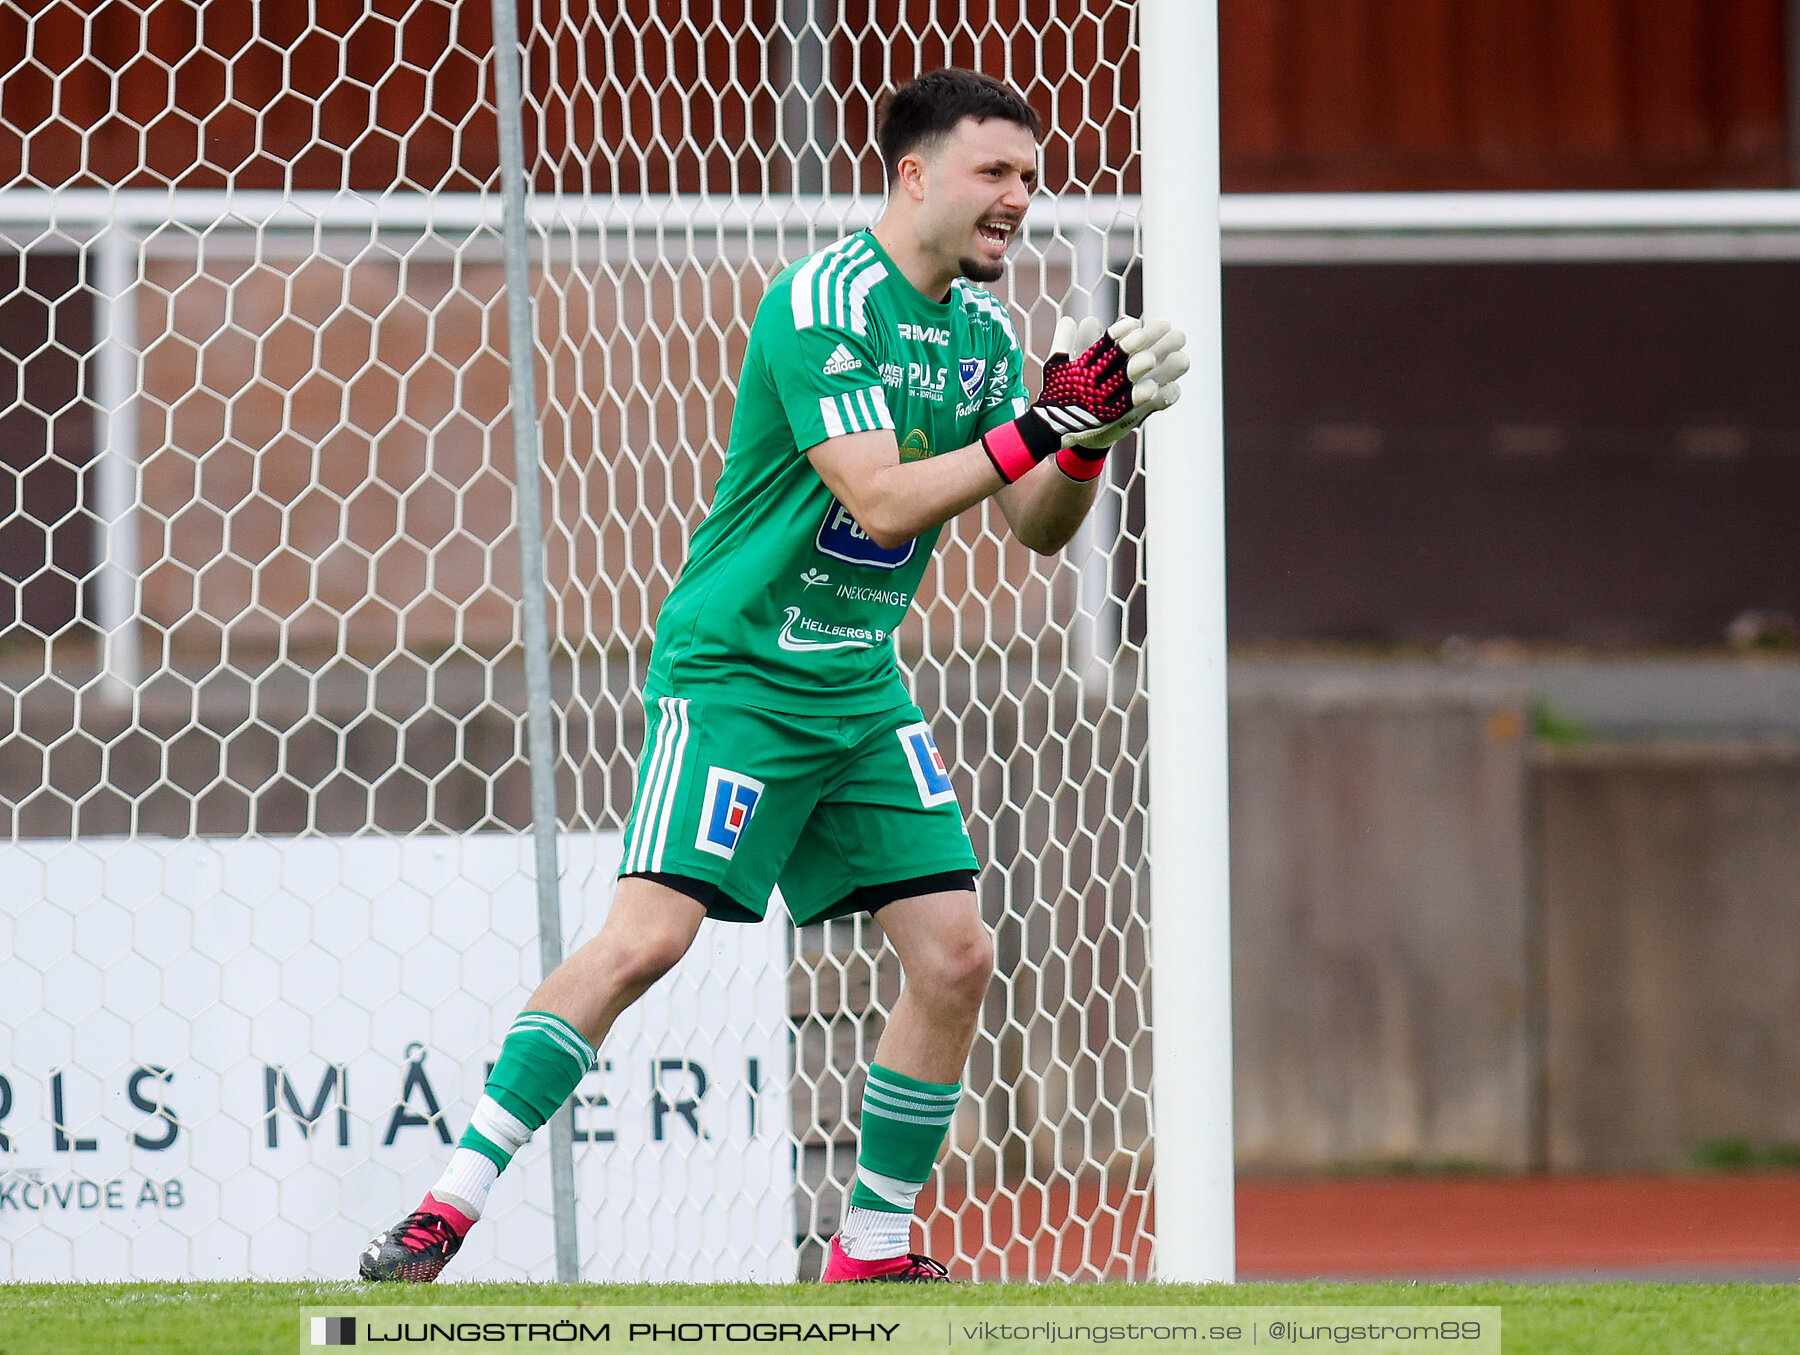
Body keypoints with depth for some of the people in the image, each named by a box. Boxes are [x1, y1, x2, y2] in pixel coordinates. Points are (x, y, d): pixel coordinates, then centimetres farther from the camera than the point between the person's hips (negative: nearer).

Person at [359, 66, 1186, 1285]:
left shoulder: (982, 330, 8)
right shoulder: (825, 302, -17)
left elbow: (1039, 529, 8)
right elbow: (881, 501, -24)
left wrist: (1087, 438, -11)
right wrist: (1036, 428, -24)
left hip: (862, 690, 8)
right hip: (734, 671, -8)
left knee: (955, 956, 0)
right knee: (647, 936, -19)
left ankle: (872, 1252, 12)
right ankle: (447, 1210, -15)